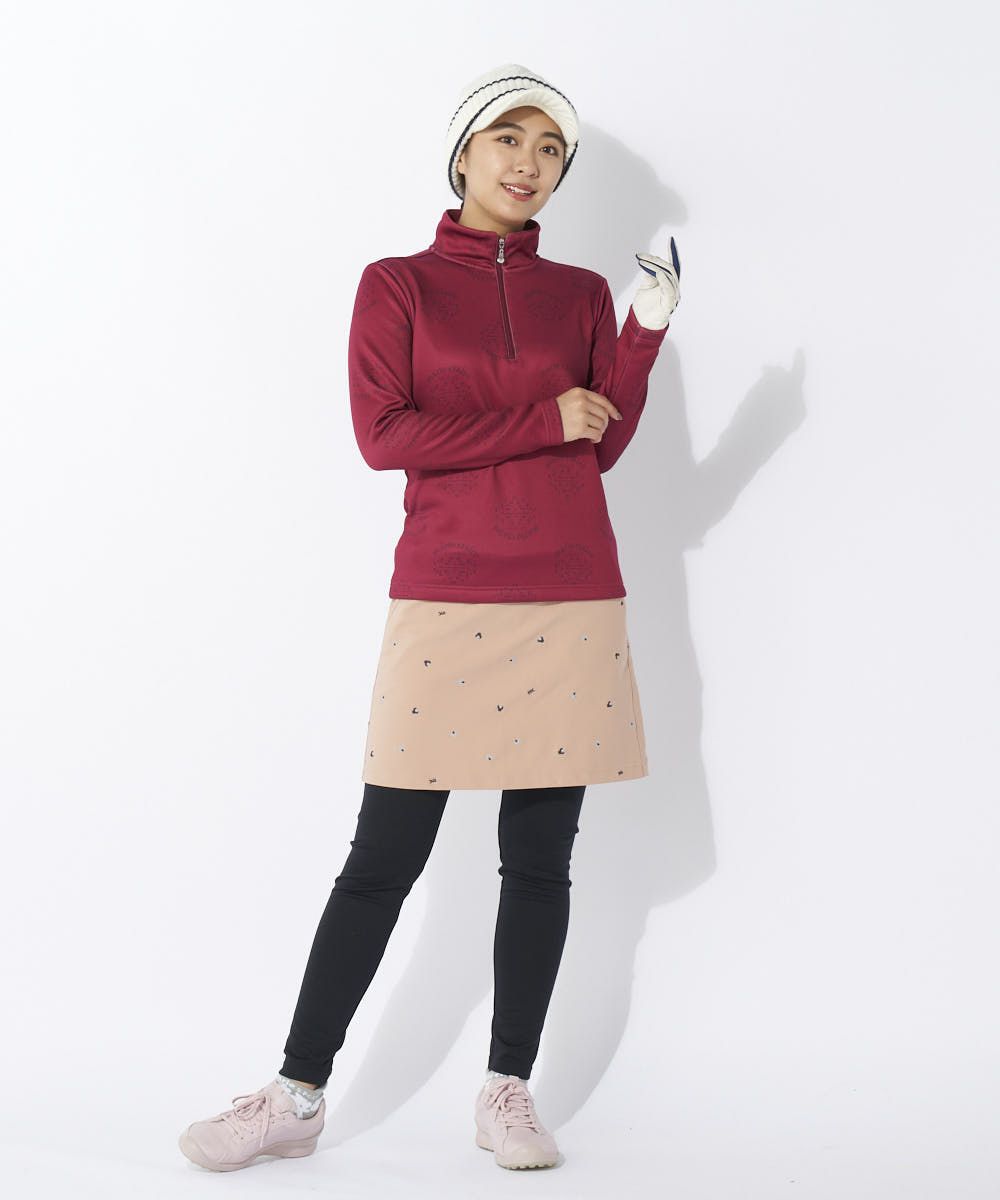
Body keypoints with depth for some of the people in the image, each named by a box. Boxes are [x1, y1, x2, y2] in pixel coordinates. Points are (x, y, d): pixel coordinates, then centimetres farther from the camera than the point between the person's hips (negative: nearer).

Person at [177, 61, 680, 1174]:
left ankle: (507, 1091, 16)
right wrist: (541, 422, -8)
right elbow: (383, 433, -7)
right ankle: (298, 1094, 9)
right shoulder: (397, 284, 6)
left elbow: (603, 445, 6)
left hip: (570, 602, 3)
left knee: (539, 860, 5)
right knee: (383, 856, -1)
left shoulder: (581, 293, 13)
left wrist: (646, 334, -7)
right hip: (443, 600, -2)